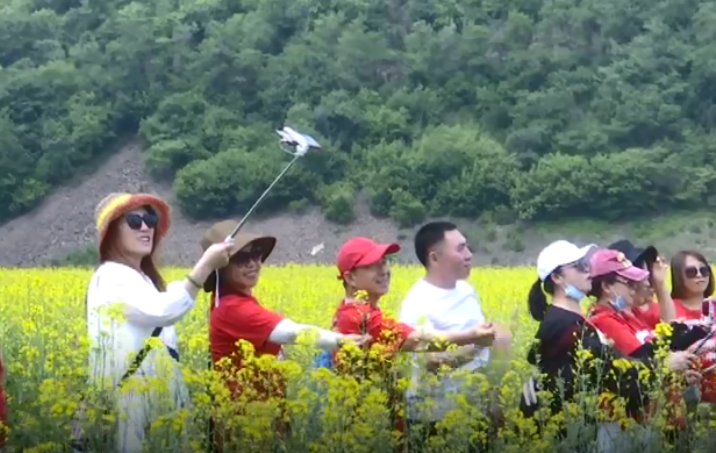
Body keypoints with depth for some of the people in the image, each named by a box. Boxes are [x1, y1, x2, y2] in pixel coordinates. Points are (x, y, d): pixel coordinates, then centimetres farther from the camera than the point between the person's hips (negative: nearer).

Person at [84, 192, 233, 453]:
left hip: (155, 397, 9)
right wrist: (206, 265, -29)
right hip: (125, 399, -9)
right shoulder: (111, 276, -12)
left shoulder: (143, 278, 18)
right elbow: (162, 312, -29)